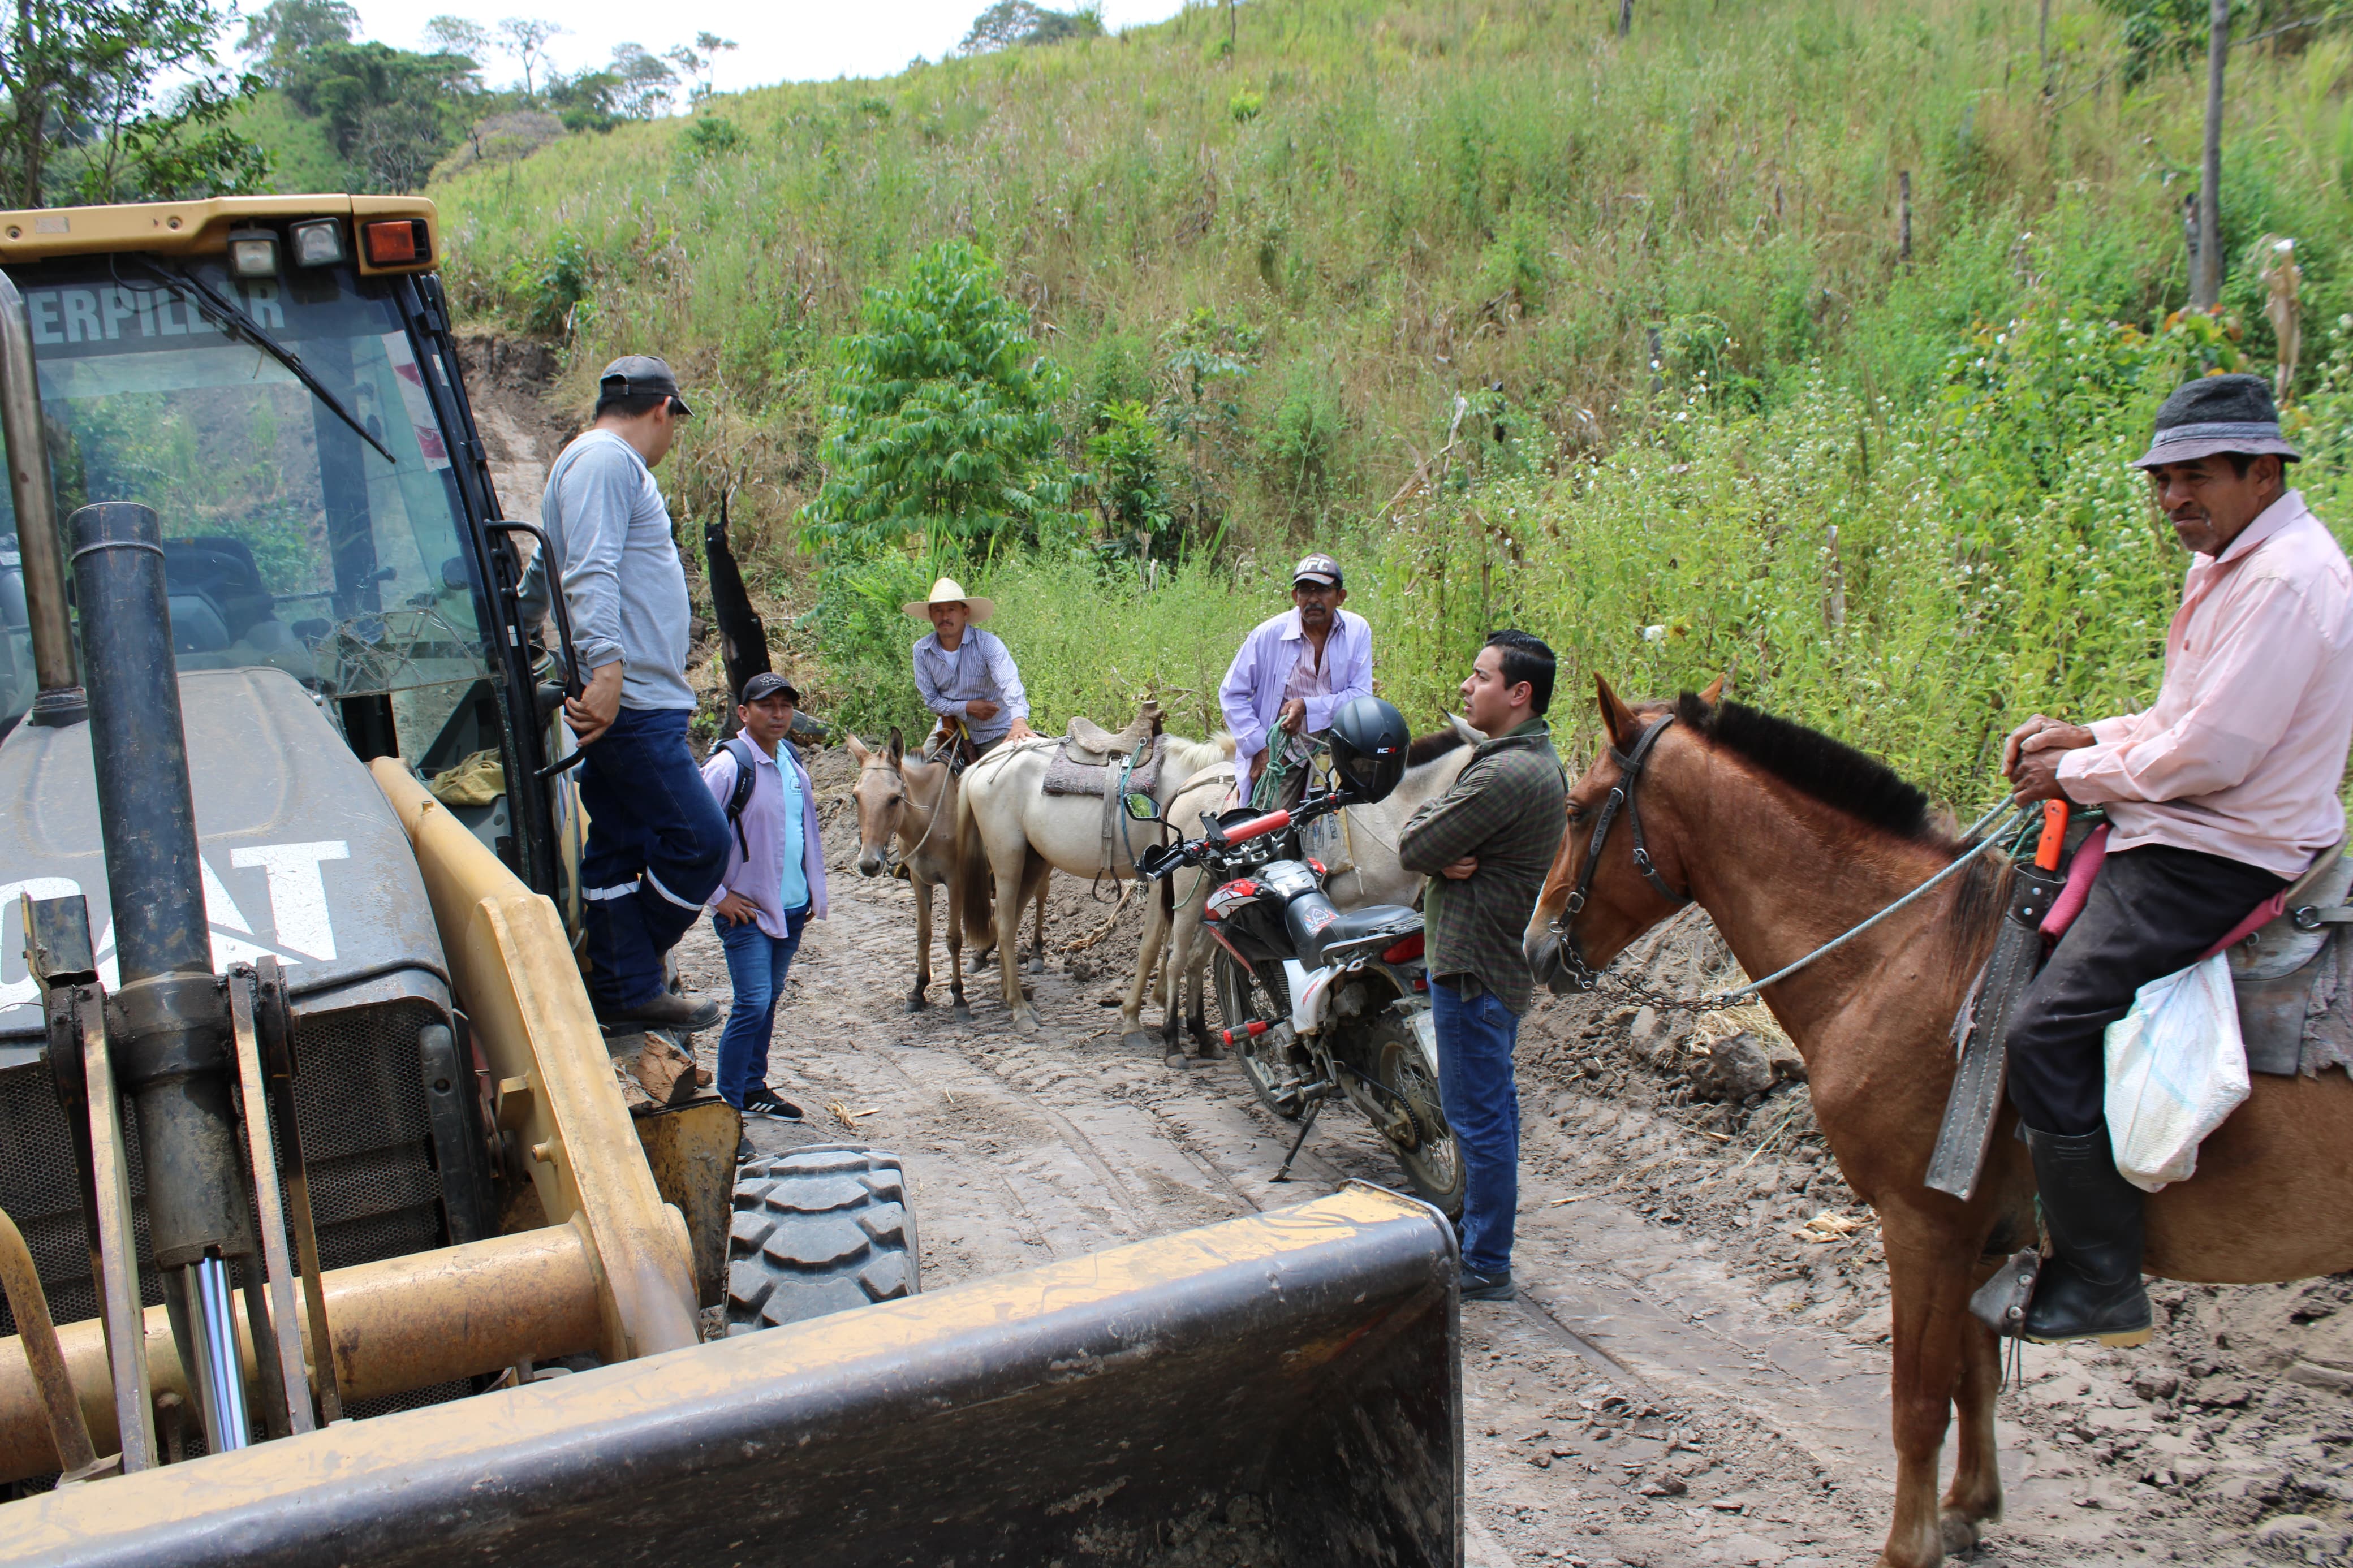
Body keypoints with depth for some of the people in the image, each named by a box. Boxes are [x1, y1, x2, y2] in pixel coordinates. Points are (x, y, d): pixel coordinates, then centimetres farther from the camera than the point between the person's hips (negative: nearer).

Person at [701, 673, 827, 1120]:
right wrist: (718, 897, -14)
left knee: (770, 1000, 15)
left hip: (792, 909, 7)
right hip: (747, 911, -7)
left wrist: (814, 891, 16)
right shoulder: (729, 766, -15)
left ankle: (754, 1088, 27)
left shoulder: (792, 760, 8)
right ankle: (728, 1102, 2)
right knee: (753, 1004, -10)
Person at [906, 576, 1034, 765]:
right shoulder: (922, 650, -8)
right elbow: (931, 700, -3)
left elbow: (1009, 683, -35)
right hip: (951, 730, 4)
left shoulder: (988, 644, -20)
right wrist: (967, 707, -20)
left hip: (996, 732, -3)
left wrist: (1019, 721, -54)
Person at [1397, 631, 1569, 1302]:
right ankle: (1479, 1229, 34)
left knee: (1478, 1114, -2)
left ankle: (1485, 1268, 7)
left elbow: (1414, 847, -22)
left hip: (1475, 965, -11)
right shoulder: (1535, 760, 12)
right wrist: (1445, 858, -10)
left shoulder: (1506, 774, -23)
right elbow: (1421, 847, 10)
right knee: (1490, 1105, 20)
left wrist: (1427, 838, -3)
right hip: (1499, 958, 11)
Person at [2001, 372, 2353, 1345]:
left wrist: (2079, 775, -11)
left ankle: (2102, 1290, -8)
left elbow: (2210, 754, -24)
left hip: (2218, 861, -11)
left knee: (2048, 1031, -18)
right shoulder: (2229, 565, 15)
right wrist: (2088, 737, 7)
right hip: (2185, 843, 11)